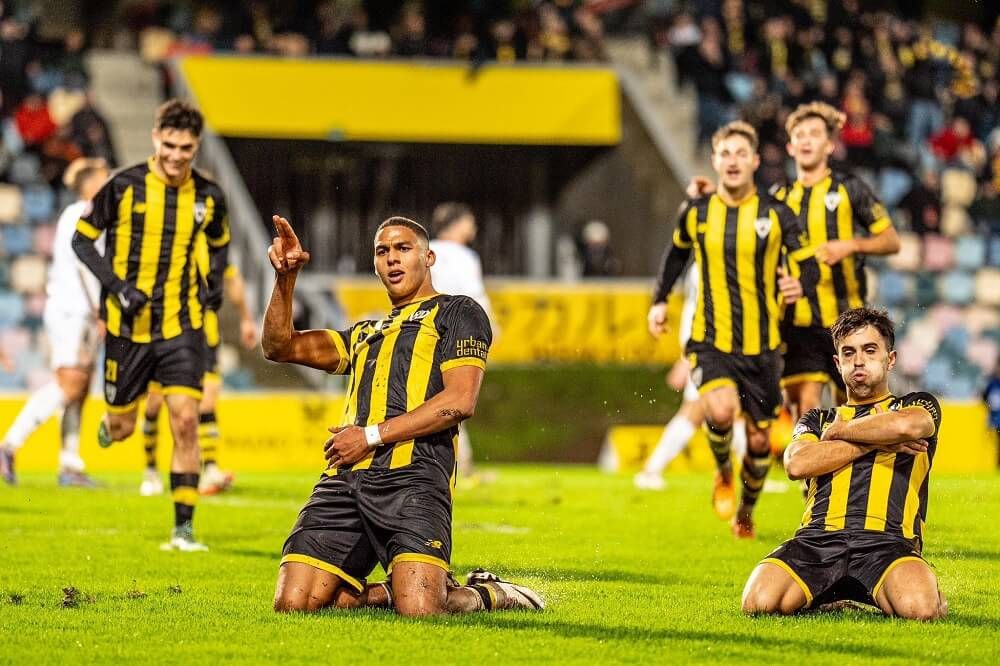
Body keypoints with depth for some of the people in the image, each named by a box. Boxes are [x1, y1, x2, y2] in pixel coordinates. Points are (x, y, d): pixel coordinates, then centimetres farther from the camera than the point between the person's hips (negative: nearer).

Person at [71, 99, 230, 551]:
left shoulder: (208, 196, 0)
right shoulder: (124, 186, -10)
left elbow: (219, 243, 21)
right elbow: (82, 238, -3)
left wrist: (214, 282, 2)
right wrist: (116, 285, -15)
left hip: (182, 326, 1)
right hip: (128, 324, -1)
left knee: (185, 419, -13)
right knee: (122, 428, 9)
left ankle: (183, 528, -7)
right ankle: (109, 424, 50)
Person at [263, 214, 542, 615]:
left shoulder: (458, 313, 12)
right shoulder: (365, 334, 31)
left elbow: (459, 402, -3)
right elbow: (280, 347, 23)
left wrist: (371, 436, -6)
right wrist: (285, 278, 8)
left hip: (412, 478, -6)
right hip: (344, 478, 6)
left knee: (418, 609, -25)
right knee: (292, 605, -12)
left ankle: (489, 595, 9)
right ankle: (385, 593, 14)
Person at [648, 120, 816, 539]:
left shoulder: (776, 215, -4)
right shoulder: (695, 213, 1)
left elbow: (809, 264, -3)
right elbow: (677, 253, 21)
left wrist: (800, 284, -25)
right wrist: (659, 301, 17)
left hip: (761, 346, 1)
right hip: (709, 341, -1)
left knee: (759, 439, 6)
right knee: (721, 410, -29)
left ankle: (746, 511, 33)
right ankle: (723, 472, 4)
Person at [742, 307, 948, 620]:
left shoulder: (919, 406, 21)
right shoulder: (819, 419, 28)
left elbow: (905, 425, -8)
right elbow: (796, 464, 4)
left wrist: (841, 431, 9)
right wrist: (875, 442, 1)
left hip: (887, 540, -3)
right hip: (818, 538, 3)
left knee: (919, 607, -37)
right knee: (759, 601, -28)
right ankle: (827, 598, 6)